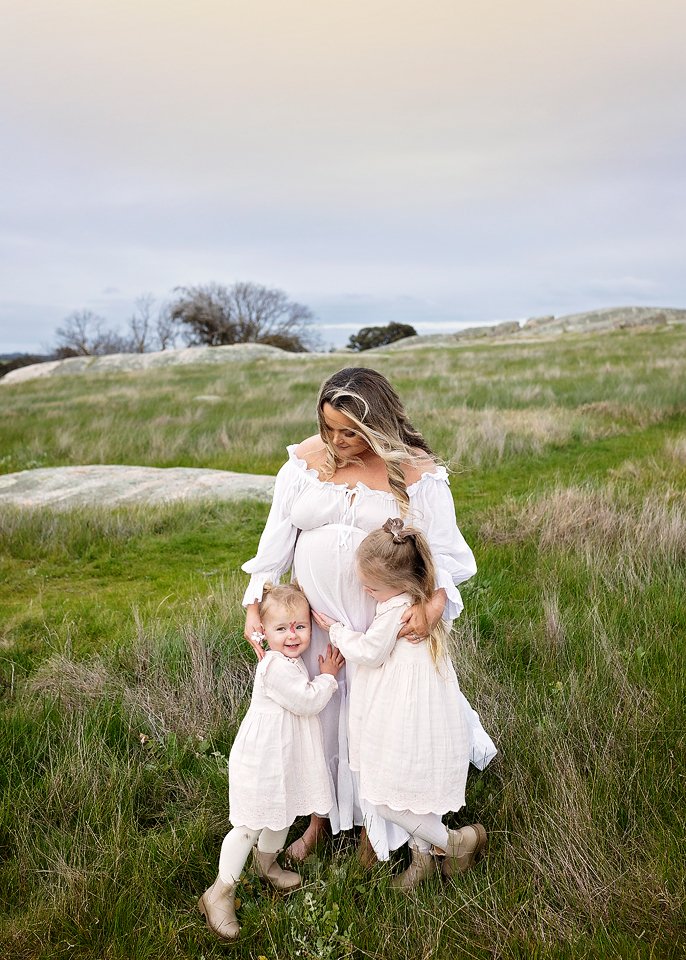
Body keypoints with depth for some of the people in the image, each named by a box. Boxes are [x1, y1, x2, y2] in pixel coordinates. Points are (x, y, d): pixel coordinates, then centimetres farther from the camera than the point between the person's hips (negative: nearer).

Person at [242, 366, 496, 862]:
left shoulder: (416, 472, -12)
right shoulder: (306, 459, -4)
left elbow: (445, 552, -11)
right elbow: (276, 538, -1)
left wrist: (434, 605, -29)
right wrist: (254, 606, -6)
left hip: (385, 626, -2)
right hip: (315, 621, 3)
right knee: (318, 717, 17)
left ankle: (378, 825, 40)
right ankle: (320, 816, 43)